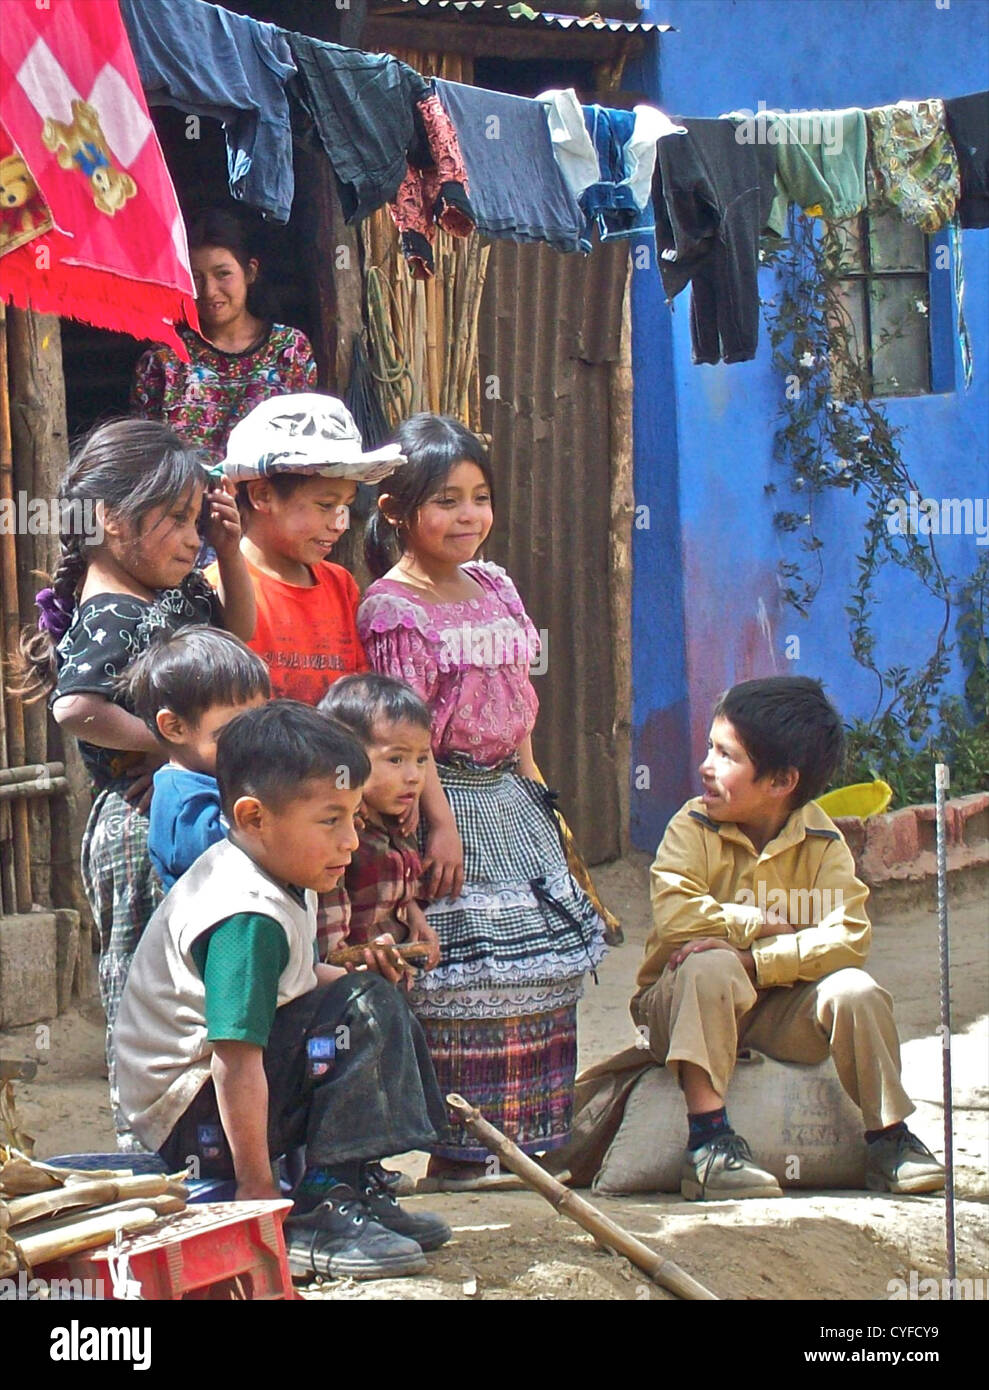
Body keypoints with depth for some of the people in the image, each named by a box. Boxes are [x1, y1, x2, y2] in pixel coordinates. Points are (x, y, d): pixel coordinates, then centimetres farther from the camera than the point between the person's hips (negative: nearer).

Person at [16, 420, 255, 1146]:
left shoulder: (175, 594, 10)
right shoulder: (109, 617, -19)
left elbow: (236, 629, 27)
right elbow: (76, 707, -32)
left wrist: (229, 548, 12)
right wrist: (169, 742, -24)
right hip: (141, 822, -9)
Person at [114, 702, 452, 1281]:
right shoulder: (248, 918, -26)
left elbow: (293, 978, 22)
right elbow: (235, 1060, -30)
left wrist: (356, 977, 2)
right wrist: (258, 1189, -27)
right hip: (194, 1119, -11)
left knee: (372, 997, 18)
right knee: (366, 1013, -22)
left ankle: (360, 1191, 17)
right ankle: (319, 1219, -23)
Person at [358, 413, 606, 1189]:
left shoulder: (494, 588, 12)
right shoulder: (392, 608, -11)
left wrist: (537, 795, 17)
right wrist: (432, 820, -19)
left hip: (509, 797, 8)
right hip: (448, 803, -8)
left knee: (538, 967, 9)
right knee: (457, 979, -8)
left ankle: (521, 1142, 17)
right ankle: (457, 1153, -2)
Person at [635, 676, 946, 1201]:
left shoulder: (822, 842, -6)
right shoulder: (692, 828, -9)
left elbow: (849, 937, -20)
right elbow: (674, 915, -27)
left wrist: (754, 962, -30)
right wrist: (769, 926, -22)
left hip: (778, 1009, 2)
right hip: (684, 1006, -2)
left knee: (856, 992, -23)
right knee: (711, 966, -34)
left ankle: (889, 1139, -8)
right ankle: (708, 1145, -38)